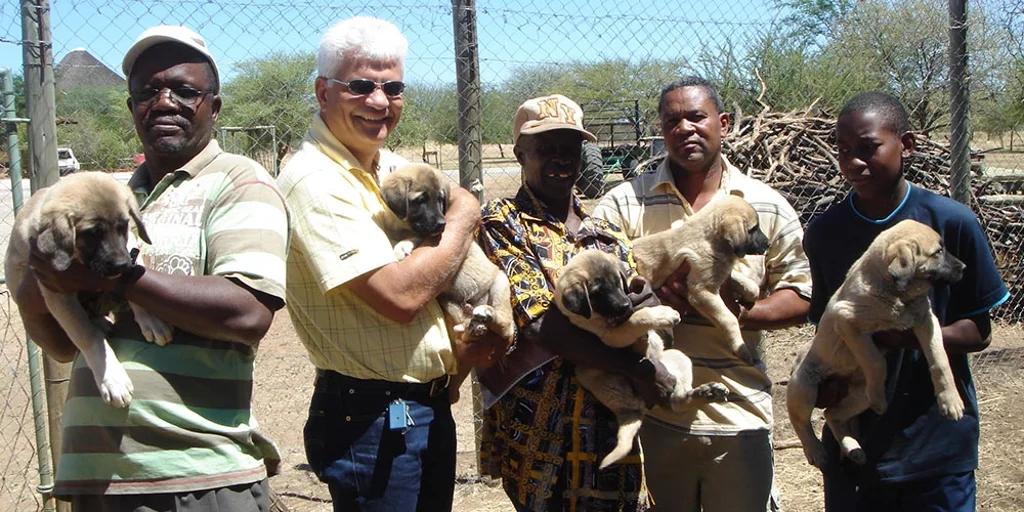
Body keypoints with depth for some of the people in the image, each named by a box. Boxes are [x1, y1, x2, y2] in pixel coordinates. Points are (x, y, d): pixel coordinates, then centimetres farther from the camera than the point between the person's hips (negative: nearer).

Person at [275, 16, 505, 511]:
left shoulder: (395, 167, 8)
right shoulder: (314, 181, -19)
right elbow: (400, 295, -27)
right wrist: (462, 220, -11)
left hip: (431, 408, 8)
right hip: (373, 419, -8)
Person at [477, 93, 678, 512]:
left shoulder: (605, 233, 13)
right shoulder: (502, 224, -6)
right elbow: (541, 323, -18)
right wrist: (637, 368, -21)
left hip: (613, 419, 6)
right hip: (542, 427, -5)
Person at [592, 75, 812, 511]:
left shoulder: (769, 208, 4)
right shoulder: (626, 202, 1)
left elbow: (800, 295, 3)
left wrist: (732, 310, -15)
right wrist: (653, 297, -23)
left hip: (740, 420, 1)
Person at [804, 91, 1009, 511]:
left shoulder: (952, 223, -8)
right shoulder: (825, 232, -1)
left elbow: (978, 332, -3)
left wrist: (914, 335, -21)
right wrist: (824, 378, -12)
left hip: (937, 448, -2)